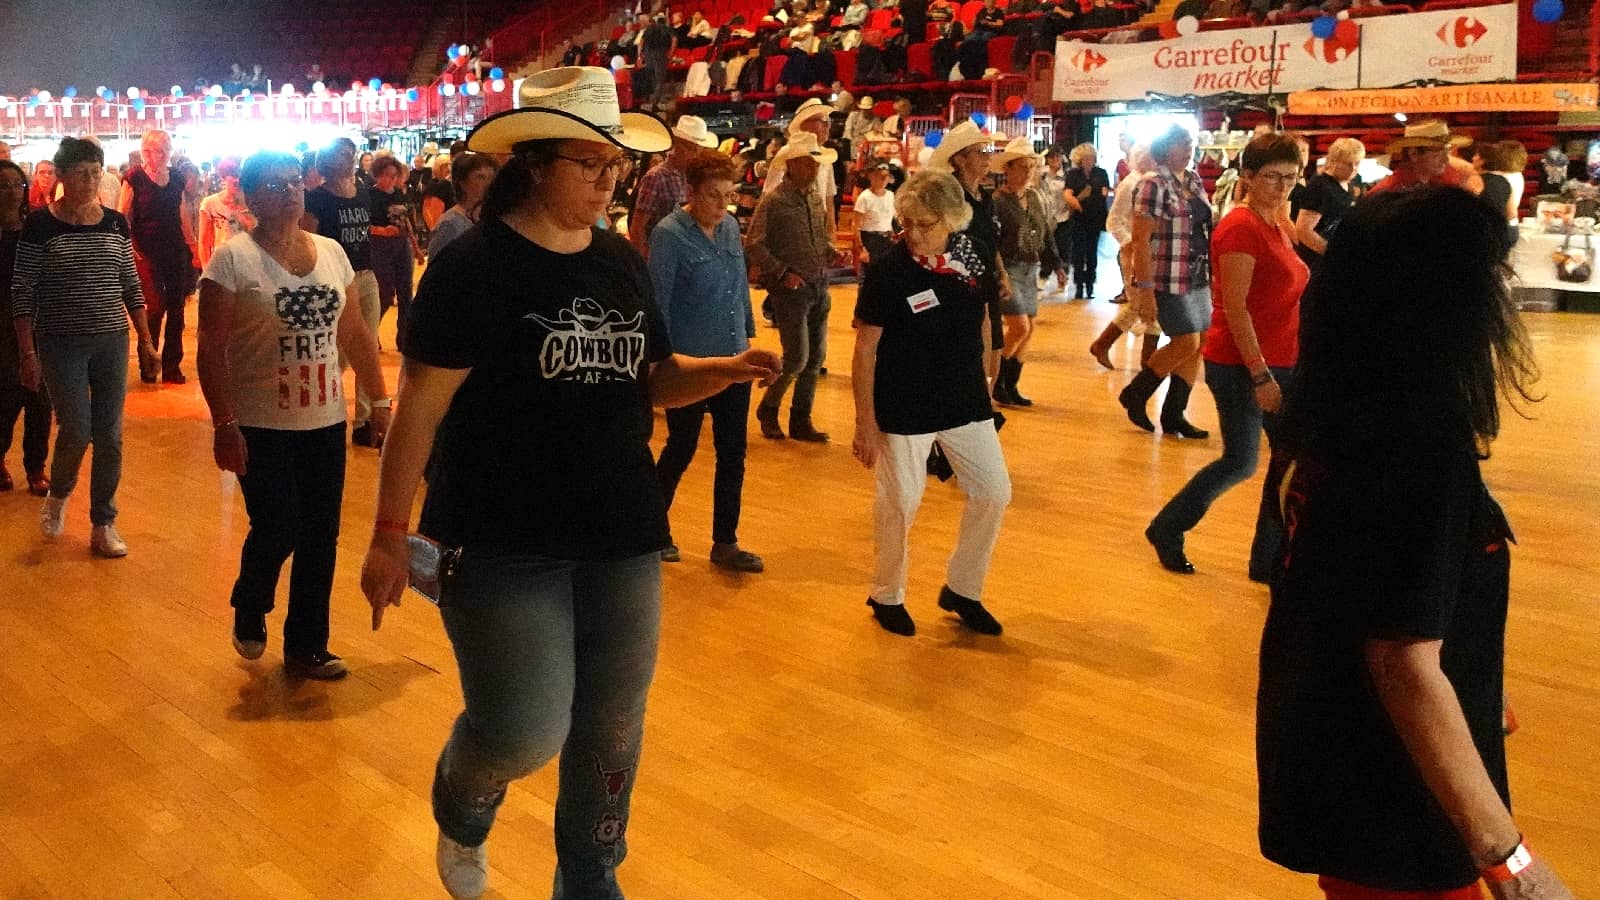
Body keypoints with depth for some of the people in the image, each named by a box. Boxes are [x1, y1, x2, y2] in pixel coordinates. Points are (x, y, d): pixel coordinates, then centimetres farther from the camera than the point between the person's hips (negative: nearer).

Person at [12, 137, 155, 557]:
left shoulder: (116, 224, 5)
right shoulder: (39, 225, -6)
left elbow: (131, 285, 11)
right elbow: (23, 293, -5)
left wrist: (145, 337, 7)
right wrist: (28, 353, -9)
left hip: (112, 342, 3)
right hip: (61, 345, -3)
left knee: (109, 436, 4)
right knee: (76, 431, -7)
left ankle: (104, 524, 16)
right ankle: (58, 494, 25)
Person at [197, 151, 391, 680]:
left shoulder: (332, 253, 6)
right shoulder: (233, 259, -8)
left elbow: (355, 334, 11)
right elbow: (211, 349, -11)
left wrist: (380, 401, 8)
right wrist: (224, 425, -17)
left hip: (325, 423, 5)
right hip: (261, 427, -4)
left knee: (320, 538, 7)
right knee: (278, 529, -5)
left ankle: (306, 646, 23)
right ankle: (249, 610, 27)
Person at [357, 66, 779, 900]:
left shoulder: (621, 261, 7)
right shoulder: (473, 266, -11)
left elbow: (651, 378, 15)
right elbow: (420, 406, -11)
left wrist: (723, 370, -6)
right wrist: (390, 534, -12)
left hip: (621, 536, 6)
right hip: (504, 544, -6)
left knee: (612, 736, 13)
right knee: (526, 735, -11)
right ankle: (462, 812, 26)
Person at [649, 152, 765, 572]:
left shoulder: (730, 227, 5)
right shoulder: (669, 235, -13)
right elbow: (658, 304, -12)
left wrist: (748, 334, 13)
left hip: (733, 362, 6)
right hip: (688, 365, -6)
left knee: (733, 453, 8)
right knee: (681, 450, 8)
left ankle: (725, 543, 20)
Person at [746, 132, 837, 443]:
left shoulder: (816, 199, 10)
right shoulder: (773, 202, -11)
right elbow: (754, 245, -12)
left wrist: (832, 252, 2)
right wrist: (783, 273, -17)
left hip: (818, 286, 7)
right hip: (791, 289, -7)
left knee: (816, 357, 8)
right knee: (797, 357, -8)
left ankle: (801, 420, 20)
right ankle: (767, 410, 16)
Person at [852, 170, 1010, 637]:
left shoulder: (975, 258, -4)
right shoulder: (887, 270, -17)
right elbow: (865, 349, -13)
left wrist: (980, 384, 15)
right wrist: (865, 422, -13)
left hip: (966, 403, 5)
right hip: (903, 410, -5)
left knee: (994, 493, 10)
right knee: (899, 503, 5)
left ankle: (962, 590, 29)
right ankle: (887, 596, 28)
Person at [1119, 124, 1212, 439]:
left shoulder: (1194, 182, 11)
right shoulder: (1154, 185, -12)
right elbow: (1141, 240, -17)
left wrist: (1212, 273, 15)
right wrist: (1145, 289, -21)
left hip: (1198, 279, 8)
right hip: (1168, 280, -8)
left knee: (1197, 346, 6)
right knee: (1187, 343, -8)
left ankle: (1173, 415, 16)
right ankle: (1135, 394, 11)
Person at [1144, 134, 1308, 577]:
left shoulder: (1278, 226, 12)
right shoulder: (1241, 228, -16)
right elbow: (1234, 308, -21)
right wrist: (1260, 375, -22)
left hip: (1279, 362, 9)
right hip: (1241, 365, -9)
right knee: (1240, 463, 1)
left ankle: (1272, 560, 18)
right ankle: (1166, 530, 22)